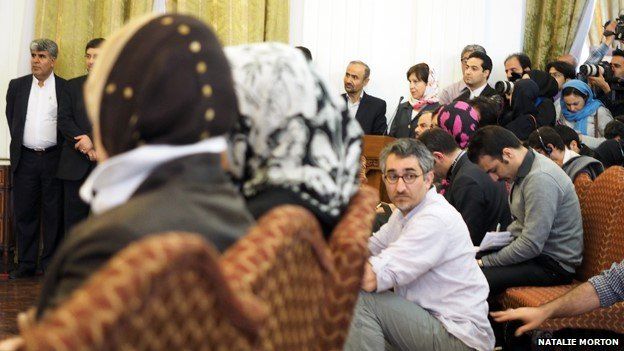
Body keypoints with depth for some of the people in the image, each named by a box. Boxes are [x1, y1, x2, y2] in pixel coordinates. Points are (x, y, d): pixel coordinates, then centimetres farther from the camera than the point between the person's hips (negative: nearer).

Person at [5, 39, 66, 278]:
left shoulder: (65, 88, 1)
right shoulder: (17, 86, 9)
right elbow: (11, 118, 16)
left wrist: (61, 151, 0)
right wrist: (19, 142, 11)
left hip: (53, 158, -2)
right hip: (25, 158, 3)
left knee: (53, 213, 2)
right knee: (24, 212, 5)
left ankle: (51, 263, 11)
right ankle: (26, 263, 13)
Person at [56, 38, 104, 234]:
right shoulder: (72, 86, 12)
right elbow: (63, 121, 4)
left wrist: (93, 140, -14)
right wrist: (84, 143, -10)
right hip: (75, 165, 2)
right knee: (73, 217, 4)